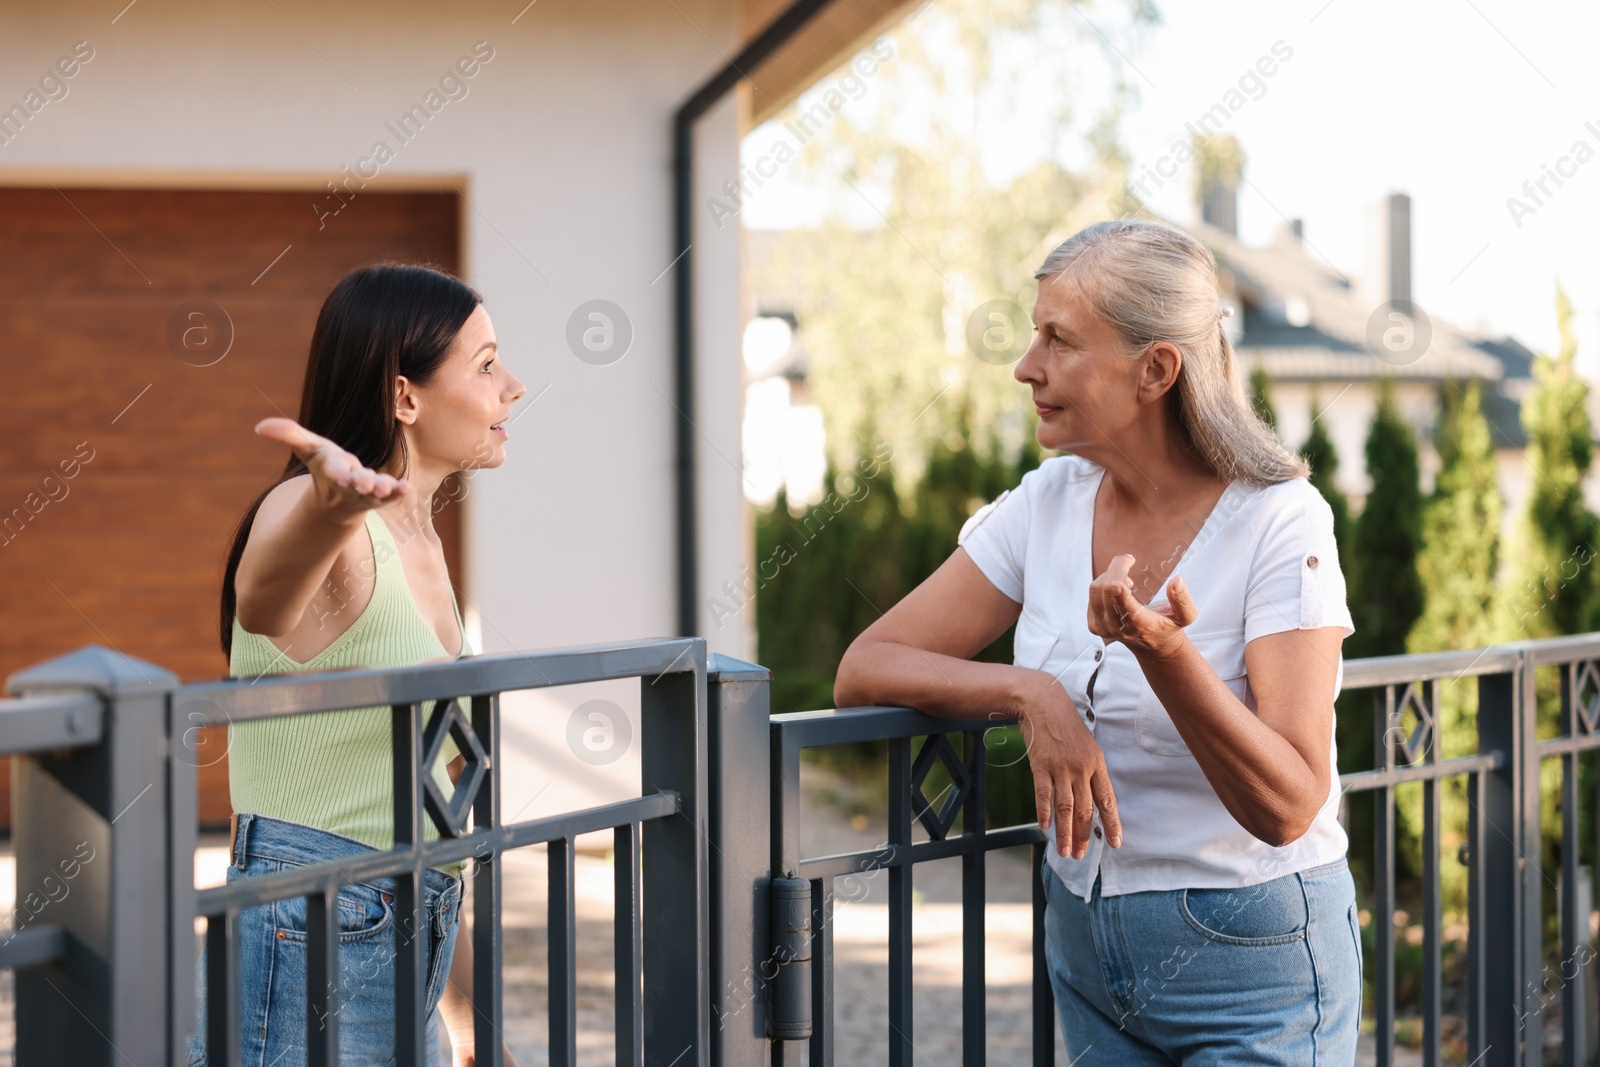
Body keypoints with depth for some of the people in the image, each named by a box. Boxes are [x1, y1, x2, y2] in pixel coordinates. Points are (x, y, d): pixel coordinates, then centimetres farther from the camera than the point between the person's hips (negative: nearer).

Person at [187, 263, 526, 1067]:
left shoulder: (419, 542, 14)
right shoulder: (312, 519, -12)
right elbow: (261, 597, -38)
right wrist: (332, 497, -61)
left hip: (401, 953, 9)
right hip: (303, 957, -9)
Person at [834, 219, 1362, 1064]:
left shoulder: (1278, 524, -16)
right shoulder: (1048, 504, -1)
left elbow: (1286, 807, -22)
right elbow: (864, 669, -4)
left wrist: (1165, 652, -37)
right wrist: (1030, 692, -20)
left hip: (1253, 963, -5)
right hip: (1085, 948, 5)